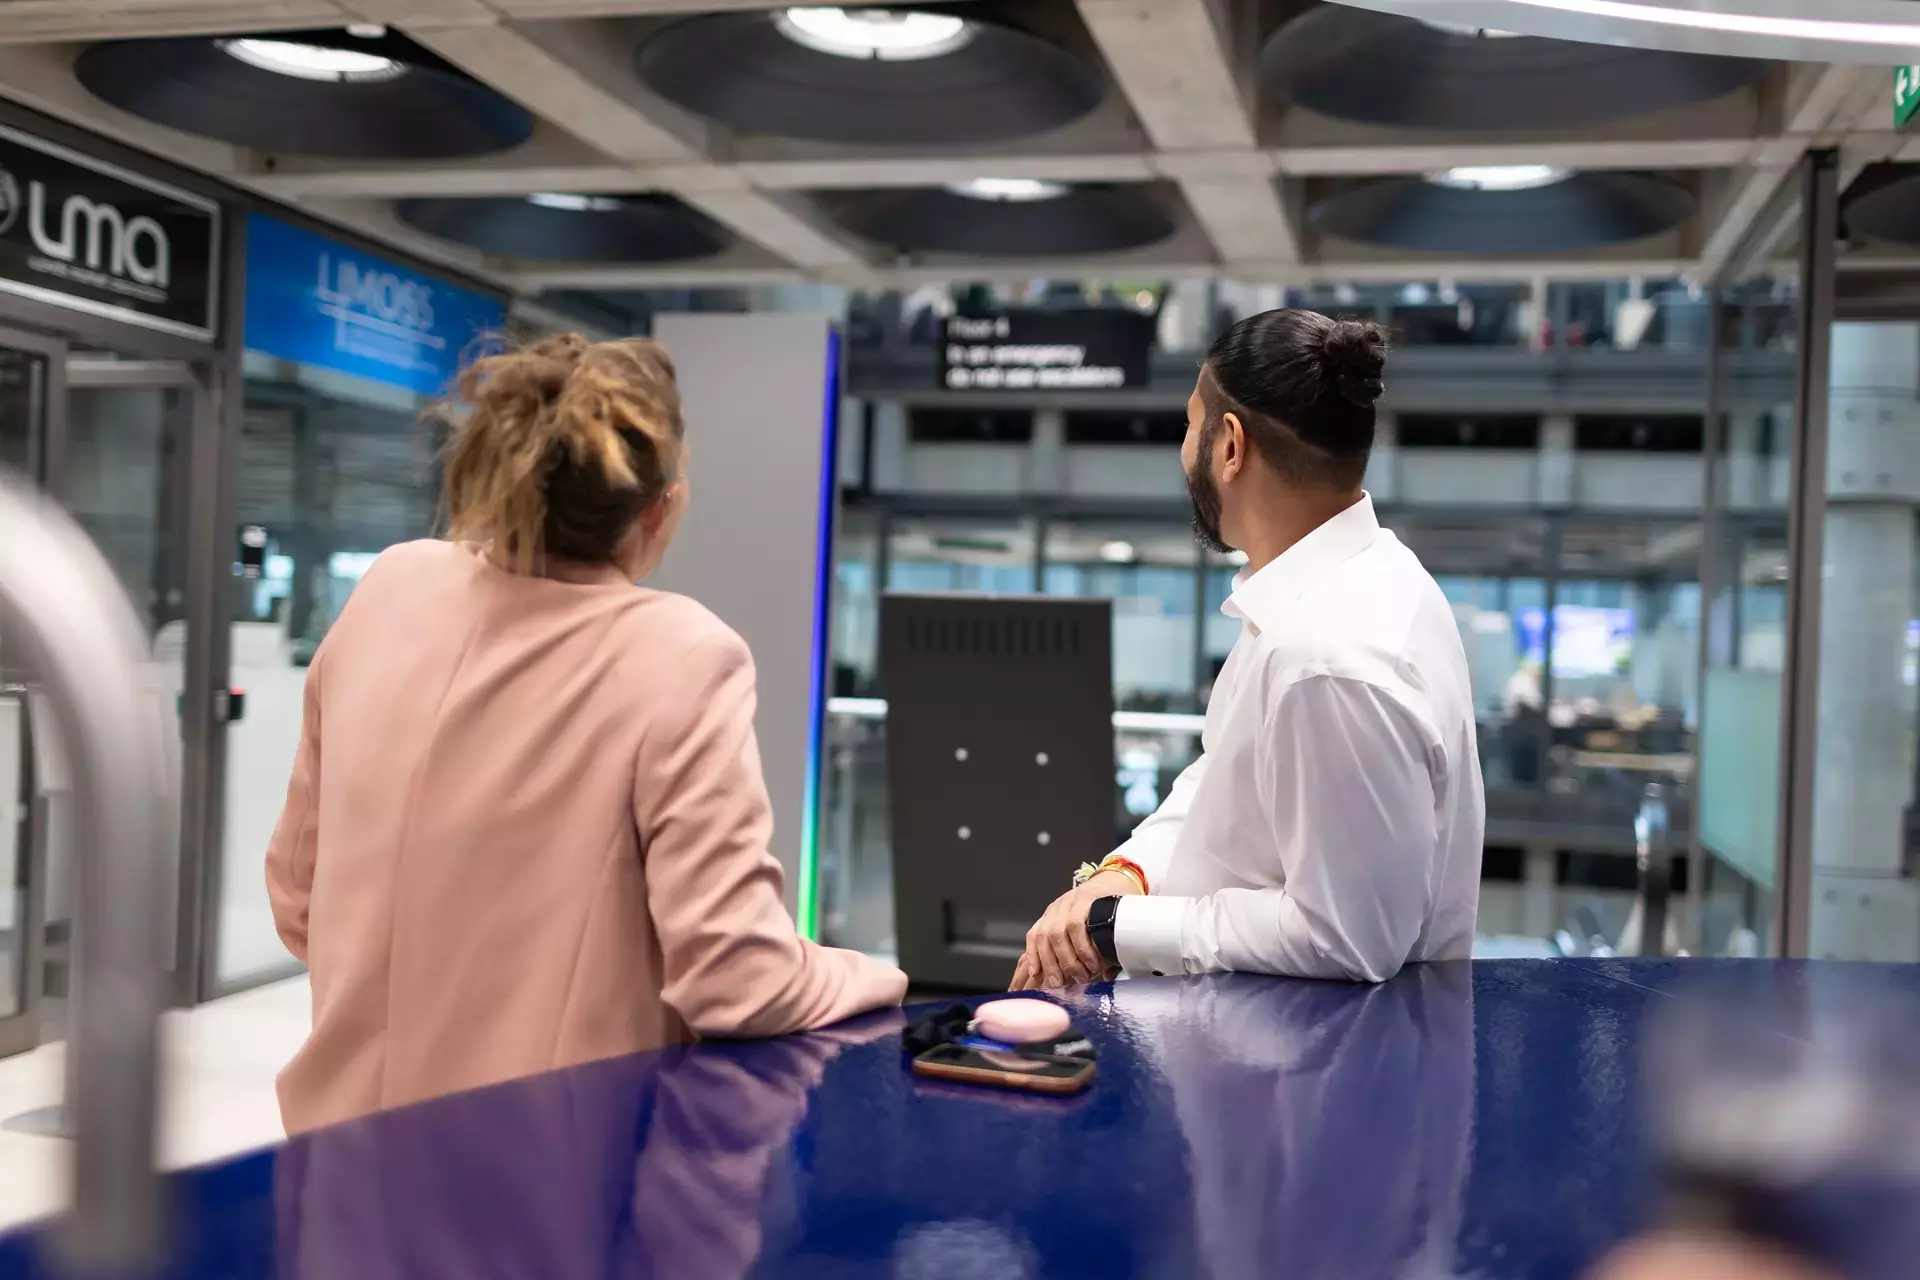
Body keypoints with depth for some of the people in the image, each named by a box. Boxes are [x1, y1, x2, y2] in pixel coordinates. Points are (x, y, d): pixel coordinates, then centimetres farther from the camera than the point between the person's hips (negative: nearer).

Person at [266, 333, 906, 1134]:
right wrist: (874, 977, 0)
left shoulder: (392, 589, -4)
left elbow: (298, 898, 7)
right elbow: (736, 982, -20)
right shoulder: (678, 656, -20)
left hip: (358, 1126, 6)